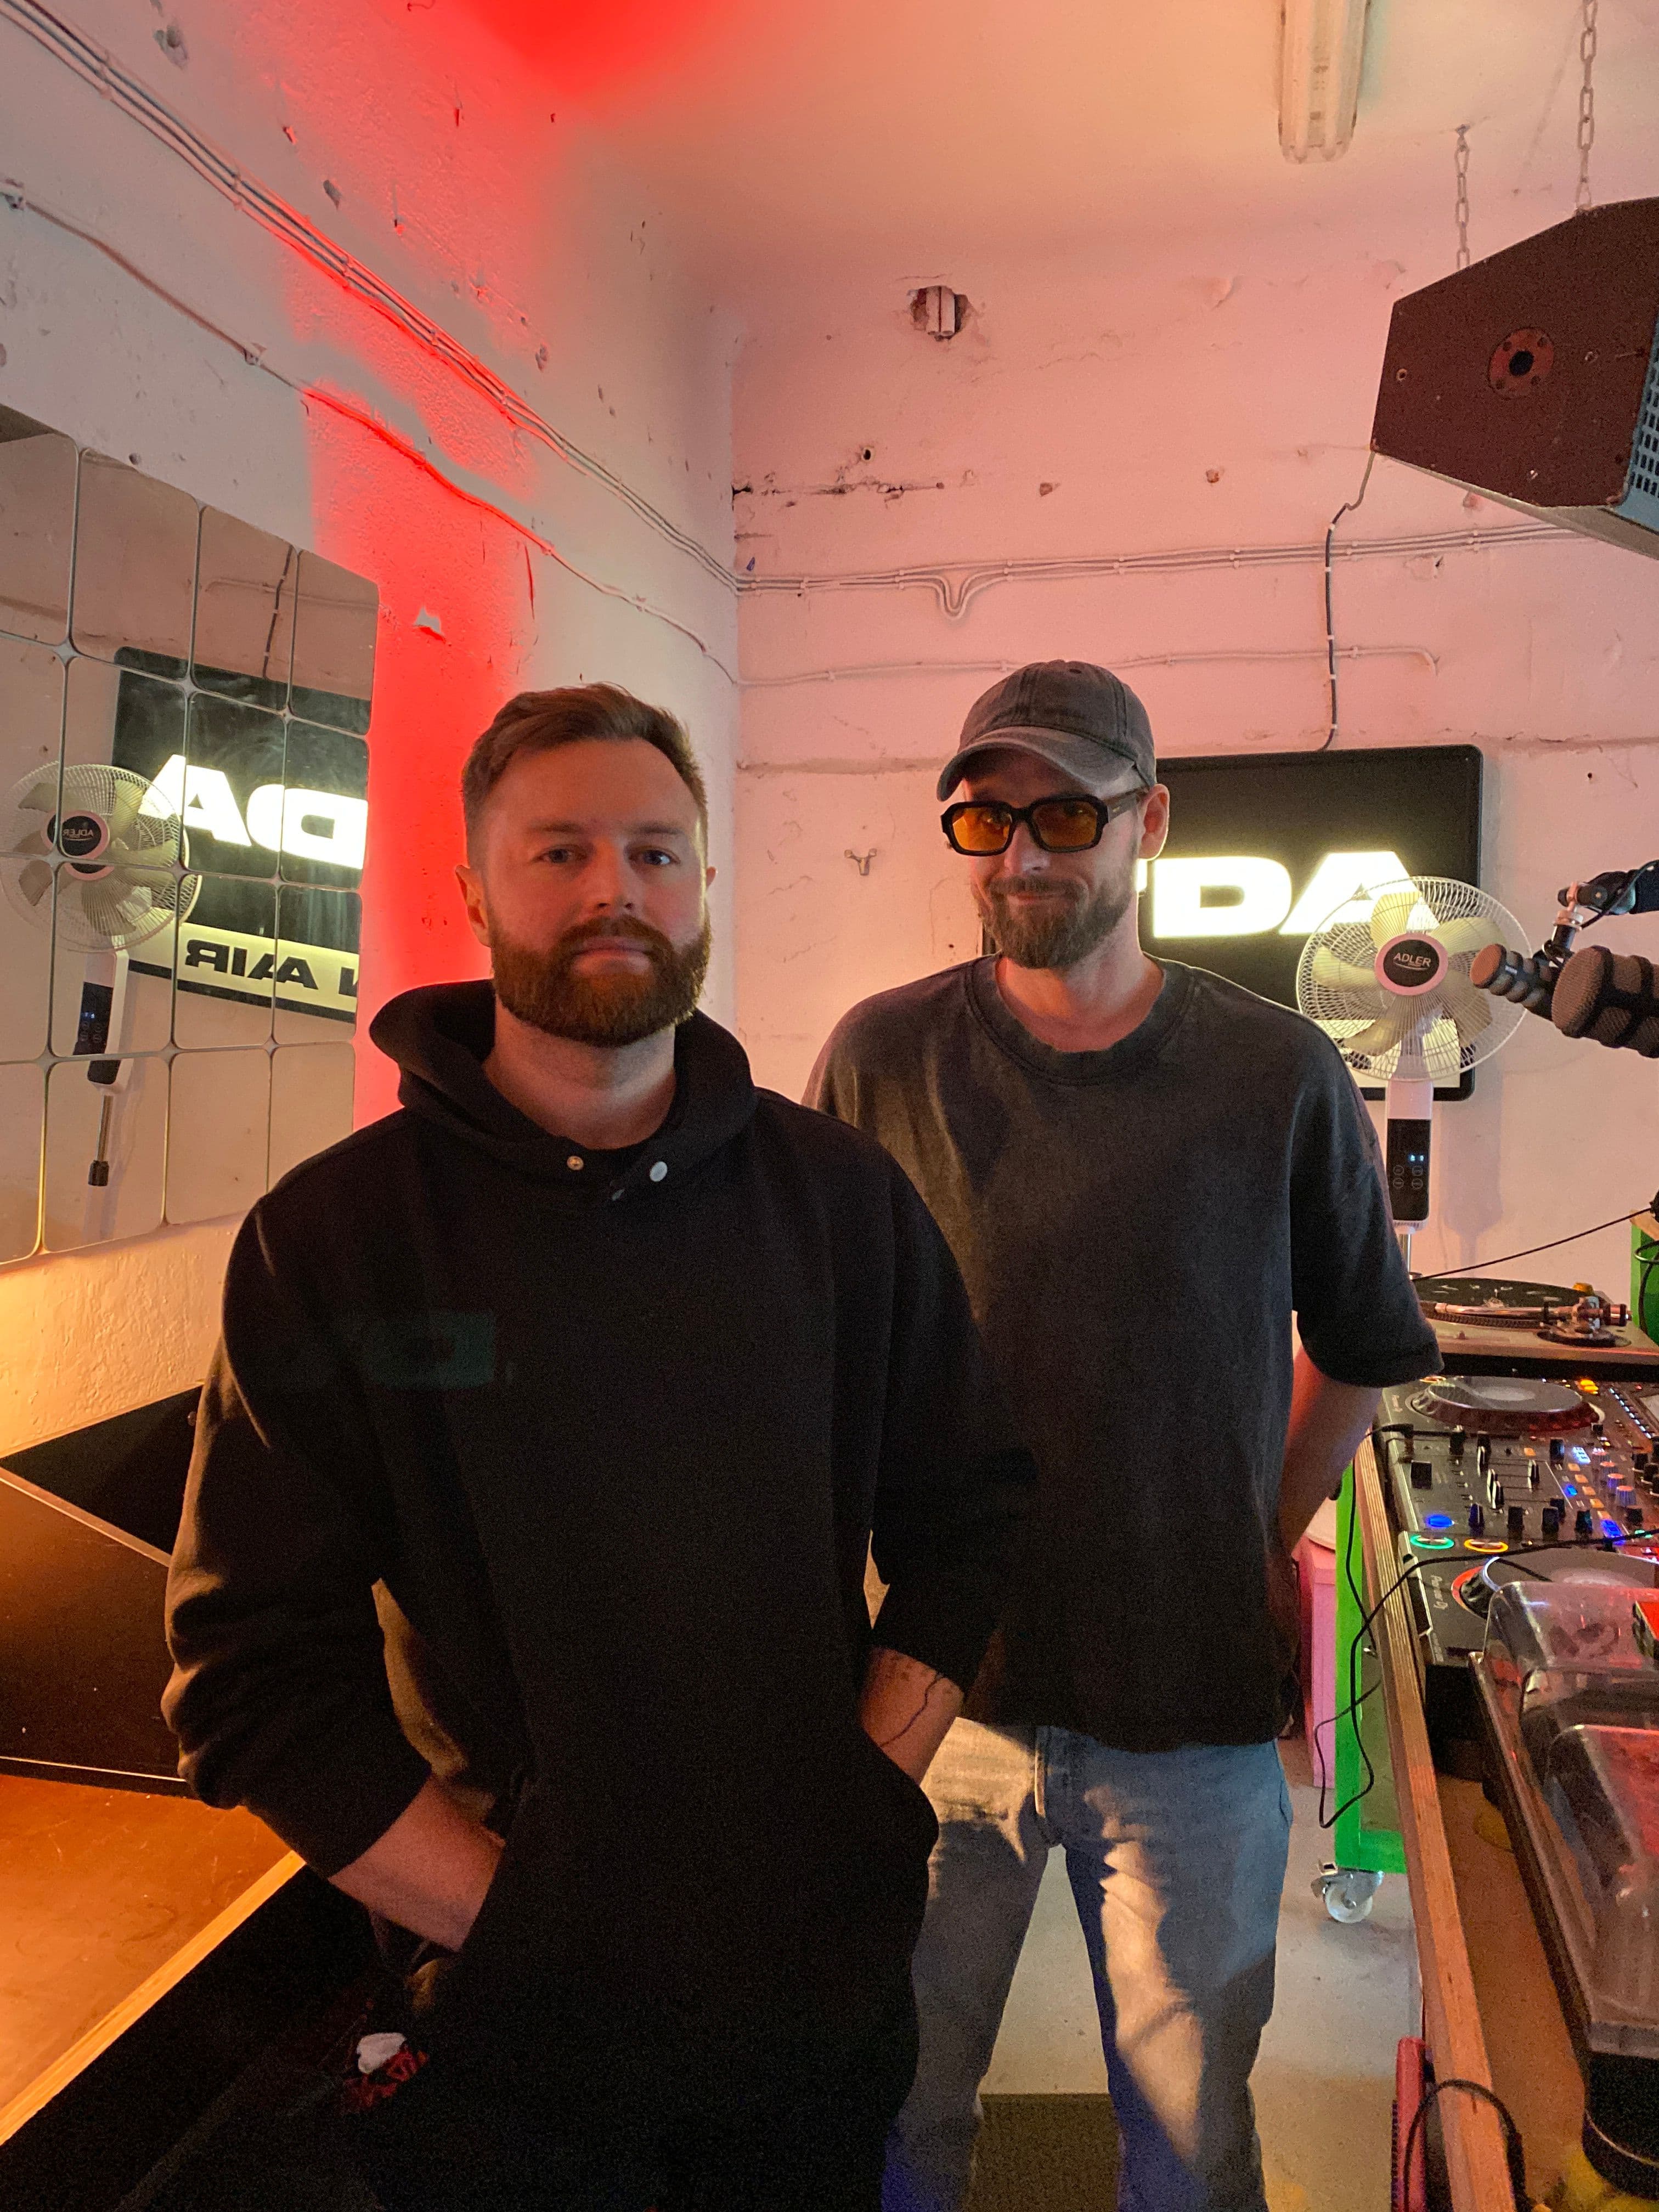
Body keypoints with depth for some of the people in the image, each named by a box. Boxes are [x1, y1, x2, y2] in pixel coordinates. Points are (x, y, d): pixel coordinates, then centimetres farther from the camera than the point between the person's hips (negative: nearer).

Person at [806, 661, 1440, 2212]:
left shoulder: (1278, 1076, -5)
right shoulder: (883, 1058, -6)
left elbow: (1362, 1347, 10)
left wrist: (1273, 1534, 7)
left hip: (1196, 1709, 1)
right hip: (940, 1687, 0)